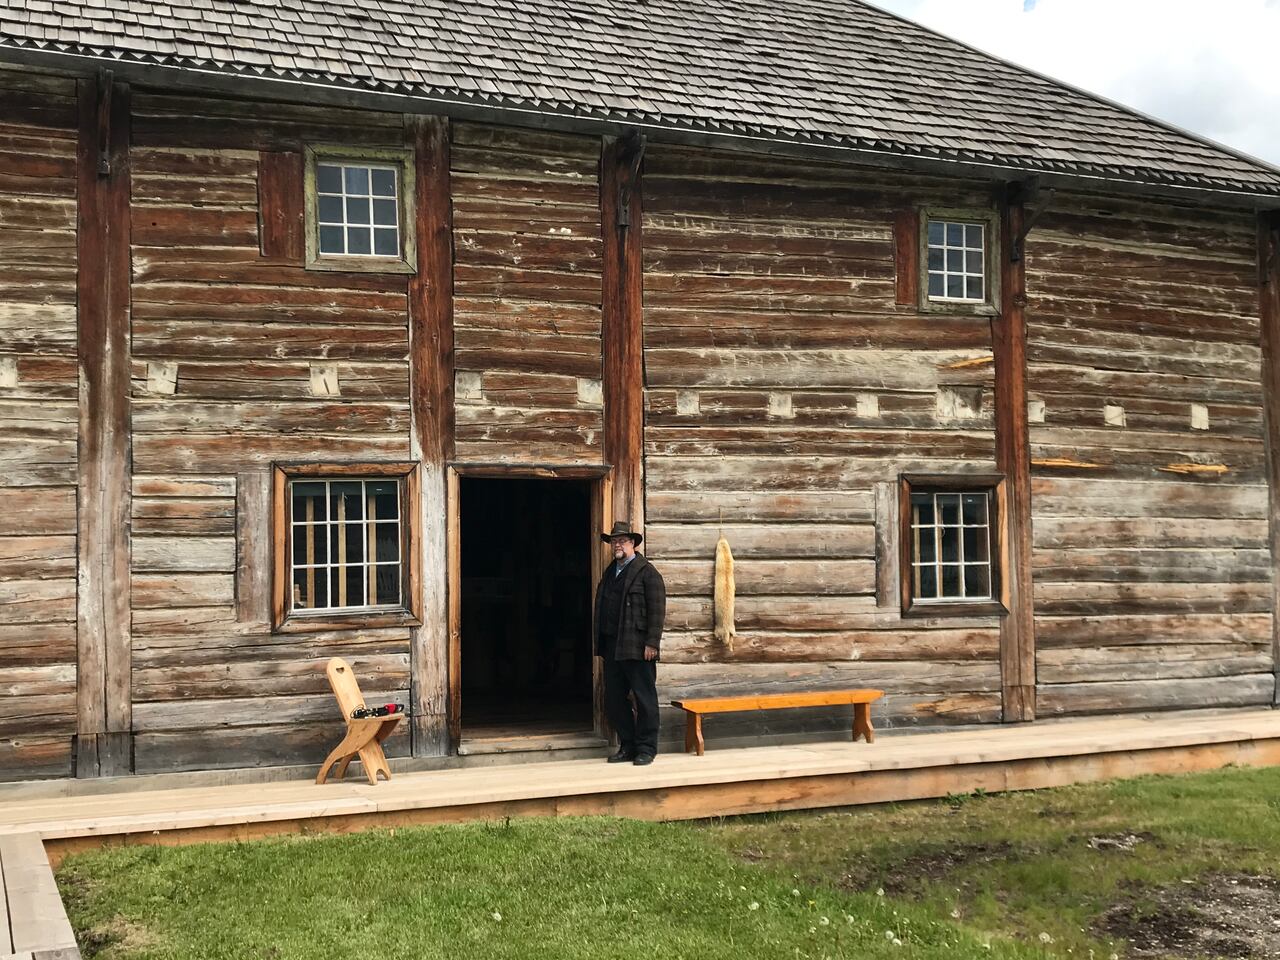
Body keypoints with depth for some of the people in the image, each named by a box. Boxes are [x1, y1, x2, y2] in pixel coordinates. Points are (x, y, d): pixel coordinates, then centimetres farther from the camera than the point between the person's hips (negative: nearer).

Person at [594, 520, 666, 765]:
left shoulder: (647, 571, -5)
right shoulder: (609, 573, 17)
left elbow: (657, 610, -11)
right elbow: (600, 609, 17)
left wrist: (651, 643, -18)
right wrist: (600, 643, 11)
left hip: (637, 648, -8)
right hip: (612, 648, 8)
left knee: (645, 699, 0)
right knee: (613, 699, 10)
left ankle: (646, 749, 8)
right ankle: (627, 747, 21)